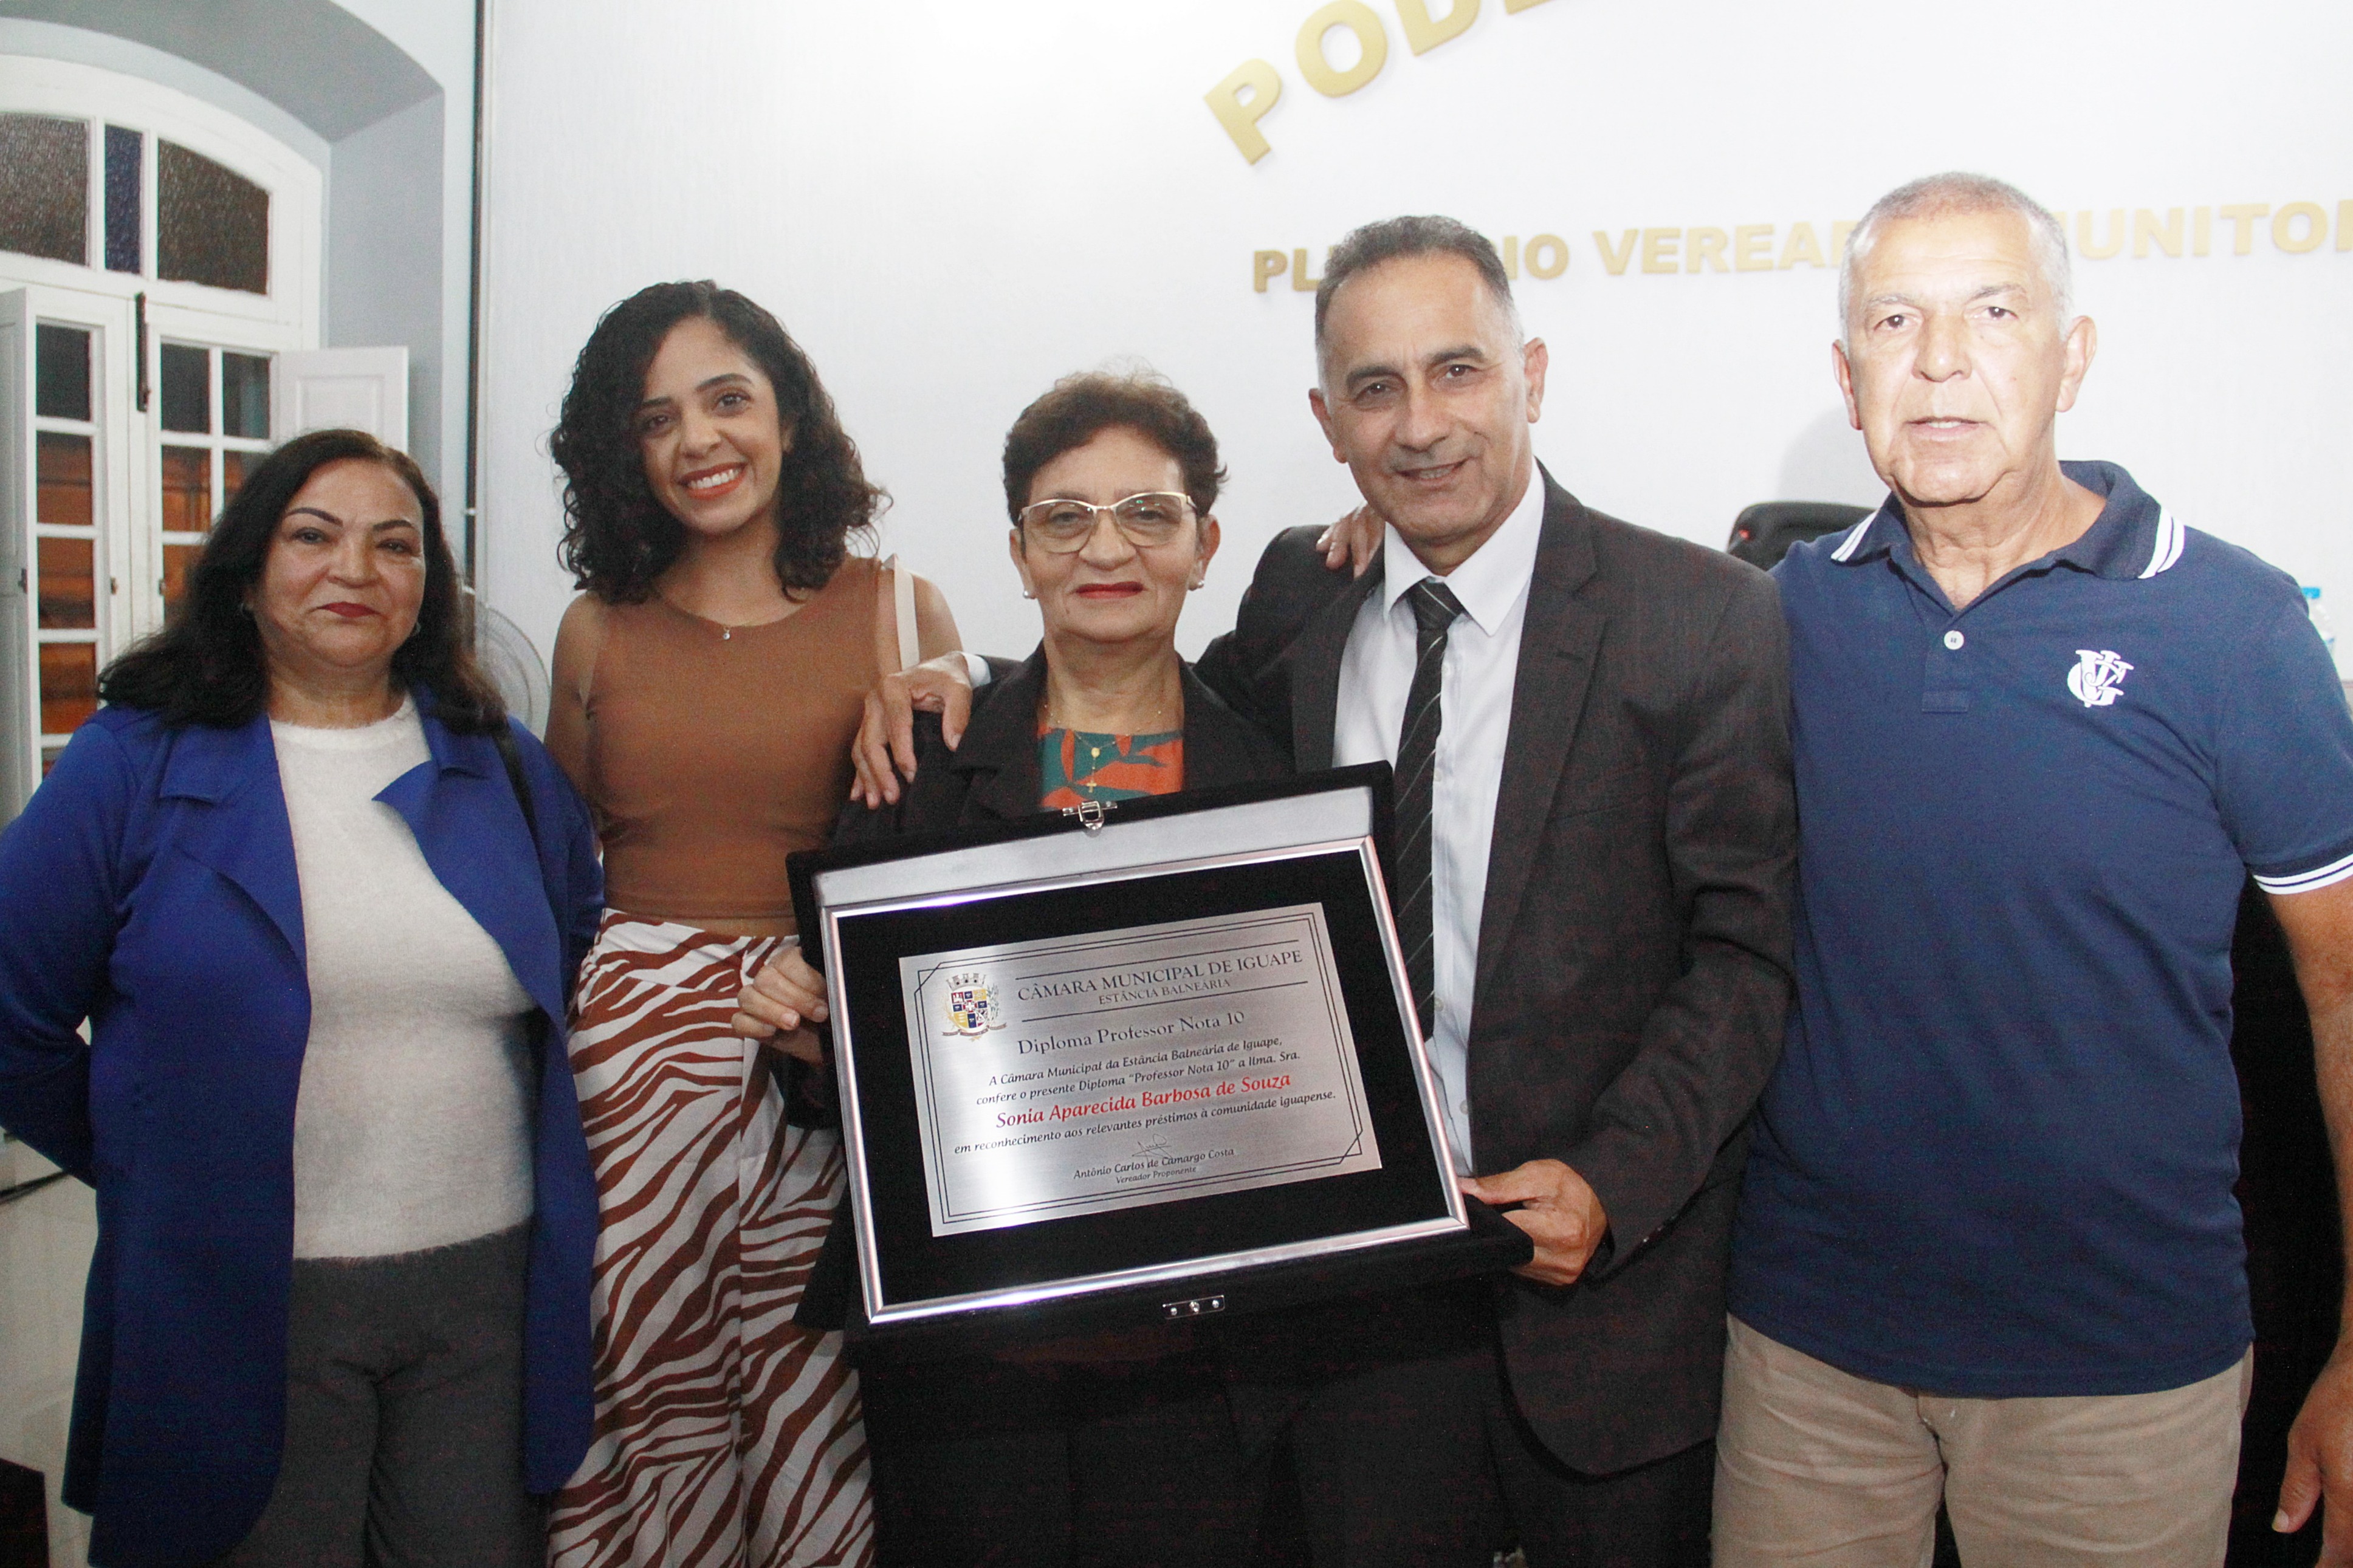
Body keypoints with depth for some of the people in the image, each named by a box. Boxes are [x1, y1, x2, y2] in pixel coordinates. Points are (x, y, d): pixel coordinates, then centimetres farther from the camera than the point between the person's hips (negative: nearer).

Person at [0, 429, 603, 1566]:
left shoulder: (501, 766, 7)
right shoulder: (137, 762, -3)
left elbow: (579, 950, 19)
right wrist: (148, 1173, 2)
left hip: (491, 1292, 3)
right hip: (242, 1305, -2)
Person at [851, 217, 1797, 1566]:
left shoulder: (1709, 619, -9)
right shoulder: (1302, 597, 3)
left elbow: (1750, 949, -8)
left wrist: (1613, 1182, -20)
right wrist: (966, 689, 4)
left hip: (1611, 1273, -3)